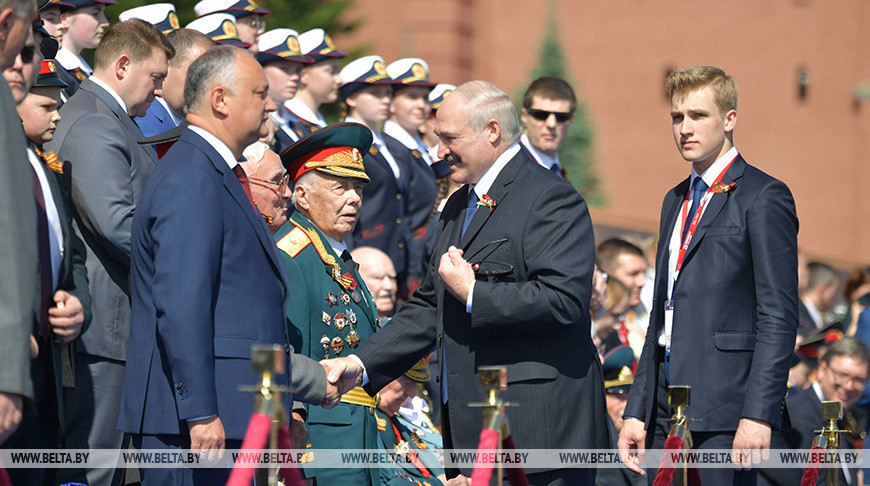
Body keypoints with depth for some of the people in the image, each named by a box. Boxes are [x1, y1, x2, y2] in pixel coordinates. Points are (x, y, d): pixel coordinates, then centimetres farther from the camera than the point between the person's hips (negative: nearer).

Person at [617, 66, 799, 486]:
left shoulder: (764, 196, -5)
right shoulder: (676, 201, 21)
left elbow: (779, 317, -11)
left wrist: (758, 415, -18)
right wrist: (636, 411, 16)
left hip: (724, 414, -7)